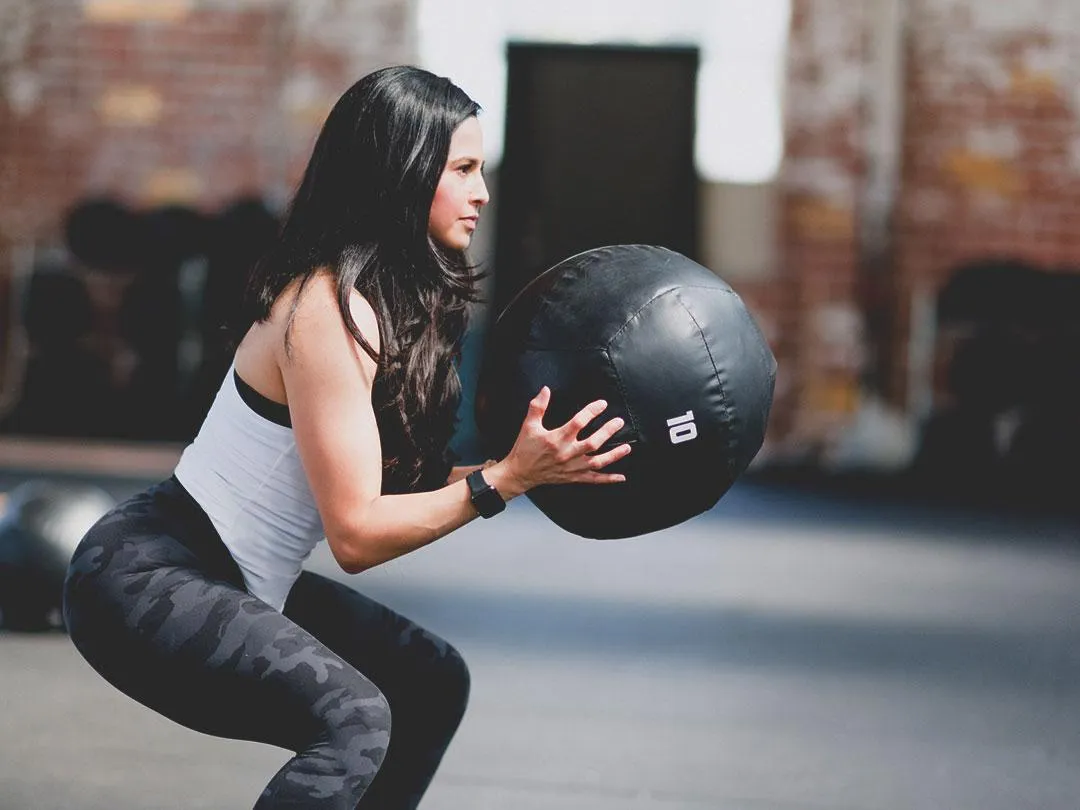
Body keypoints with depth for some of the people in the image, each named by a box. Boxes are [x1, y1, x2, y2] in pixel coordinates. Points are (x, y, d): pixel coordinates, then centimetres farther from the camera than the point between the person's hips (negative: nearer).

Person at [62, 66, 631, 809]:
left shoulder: (401, 298, 6)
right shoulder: (327, 310, -23)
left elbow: (402, 480, 2)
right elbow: (356, 533, -23)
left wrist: (531, 450, -6)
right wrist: (507, 479, -26)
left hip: (235, 581, 11)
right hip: (144, 583, -11)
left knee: (432, 682, 16)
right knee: (352, 717, -29)